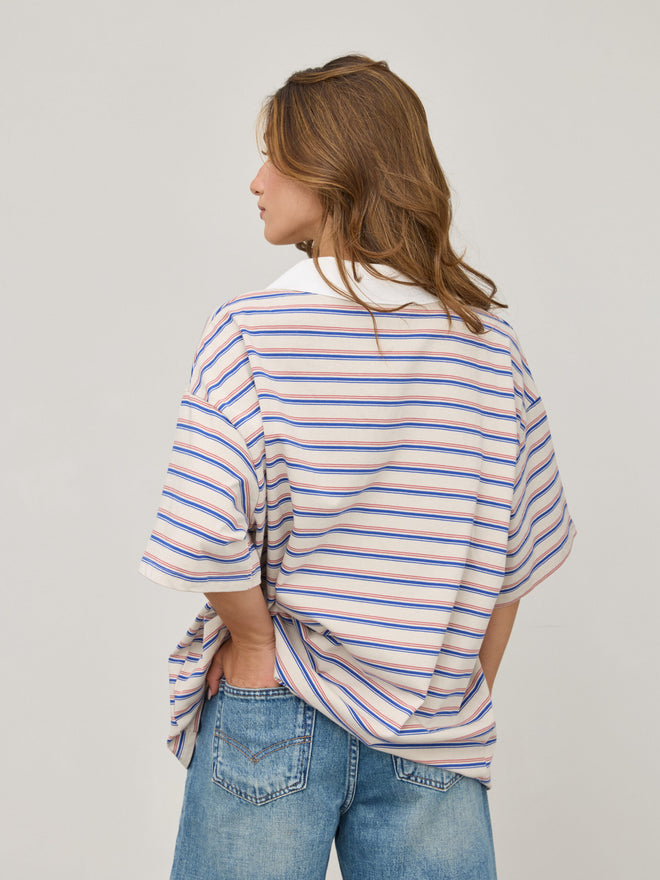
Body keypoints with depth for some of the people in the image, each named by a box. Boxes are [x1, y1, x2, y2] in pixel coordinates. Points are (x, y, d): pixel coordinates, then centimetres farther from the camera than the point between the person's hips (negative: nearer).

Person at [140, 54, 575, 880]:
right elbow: (518, 555, 4)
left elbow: (201, 540, -22)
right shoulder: (489, 341, -1)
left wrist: (260, 638, -5)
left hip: (271, 718, -3)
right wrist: (466, 692, 12)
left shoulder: (251, 330, -13)